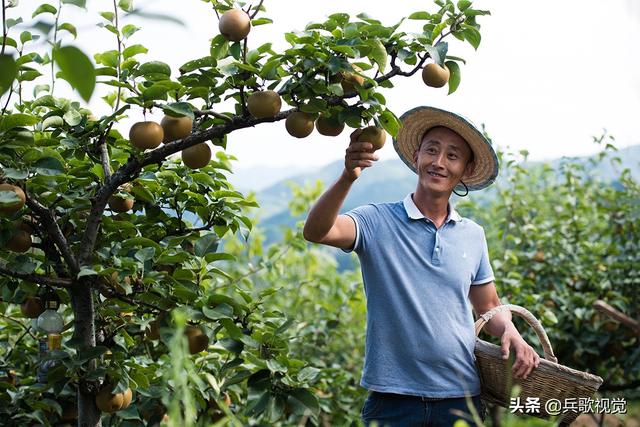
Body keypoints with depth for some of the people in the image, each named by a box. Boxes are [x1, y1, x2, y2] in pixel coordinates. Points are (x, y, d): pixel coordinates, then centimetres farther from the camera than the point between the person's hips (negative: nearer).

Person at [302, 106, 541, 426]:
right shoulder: (378, 221, -5)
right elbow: (315, 231, -22)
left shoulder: (473, 235, 7)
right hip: (392, 399, -3)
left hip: (461, 398, 3)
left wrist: (510, 332, -4)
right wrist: (347, 178, -38)